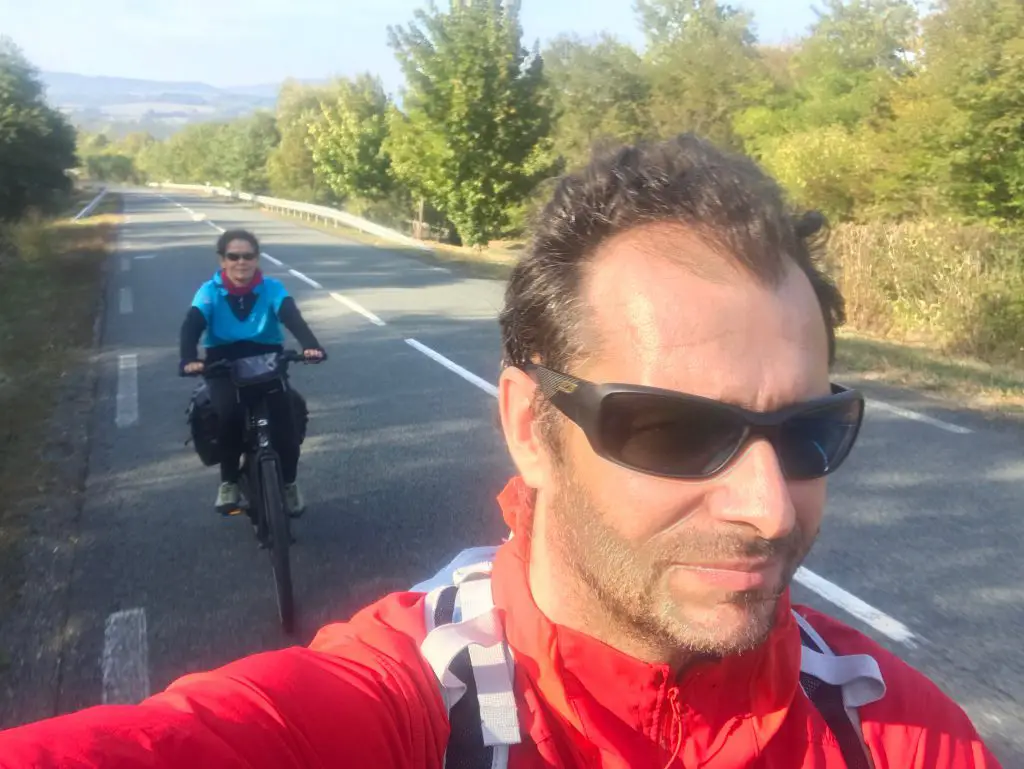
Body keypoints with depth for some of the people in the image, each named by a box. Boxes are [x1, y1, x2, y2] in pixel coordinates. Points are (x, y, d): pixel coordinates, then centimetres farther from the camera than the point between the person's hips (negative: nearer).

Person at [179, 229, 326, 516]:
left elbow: (292, 317, -22)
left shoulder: (271, 288, -4)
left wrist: (310, 345, -43)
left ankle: (289, 482, 4)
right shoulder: (210, 291, -4)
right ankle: (229, 481, -7)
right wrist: (189, 359, -41)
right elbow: (191, 326, -19)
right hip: (224, 363, 0)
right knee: (229, 412, -30)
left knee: (284, 414, -22)